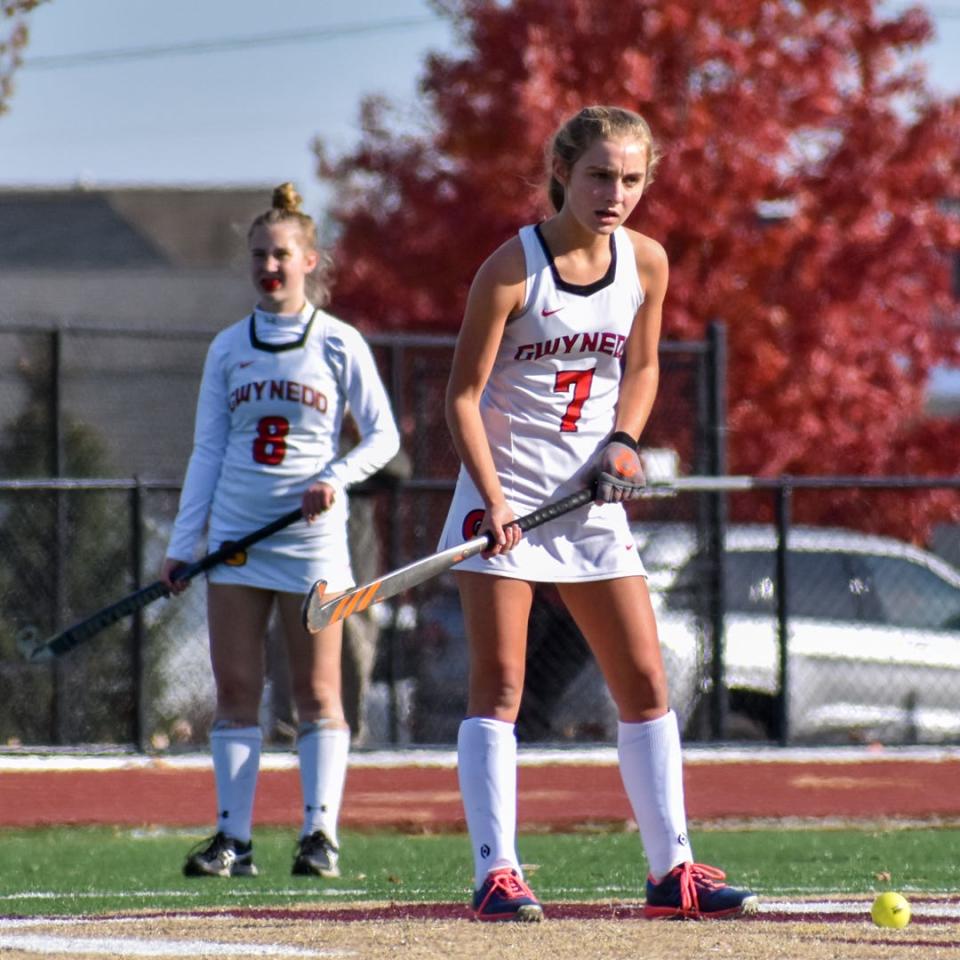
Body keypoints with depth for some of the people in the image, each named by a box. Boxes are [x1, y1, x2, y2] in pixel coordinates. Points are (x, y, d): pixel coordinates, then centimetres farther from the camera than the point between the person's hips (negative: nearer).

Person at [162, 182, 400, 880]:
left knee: (318, 691, -3)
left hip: (311, 536, -3)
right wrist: (181, 544, 7)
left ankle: (321, 831, -1)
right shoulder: (228, 349, 10)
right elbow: (207, 451, 12)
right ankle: (234, 837, 1)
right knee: (236, 689, 0)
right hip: (236, 532, 3)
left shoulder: (338, 345, 2)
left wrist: (336, 479, -15)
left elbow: (383, 436, 3)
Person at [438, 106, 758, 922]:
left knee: (645, 679, 4)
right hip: (508, 491, -5)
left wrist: (623, 440, -4)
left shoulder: (646, 263, 0)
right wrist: (492, 500, -21)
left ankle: (672, 870, 10)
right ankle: (496, 875, -8)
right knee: (499, 684, -8)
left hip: (591, 495, 5)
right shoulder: (512, 270, -15)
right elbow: (463, 395, -12)